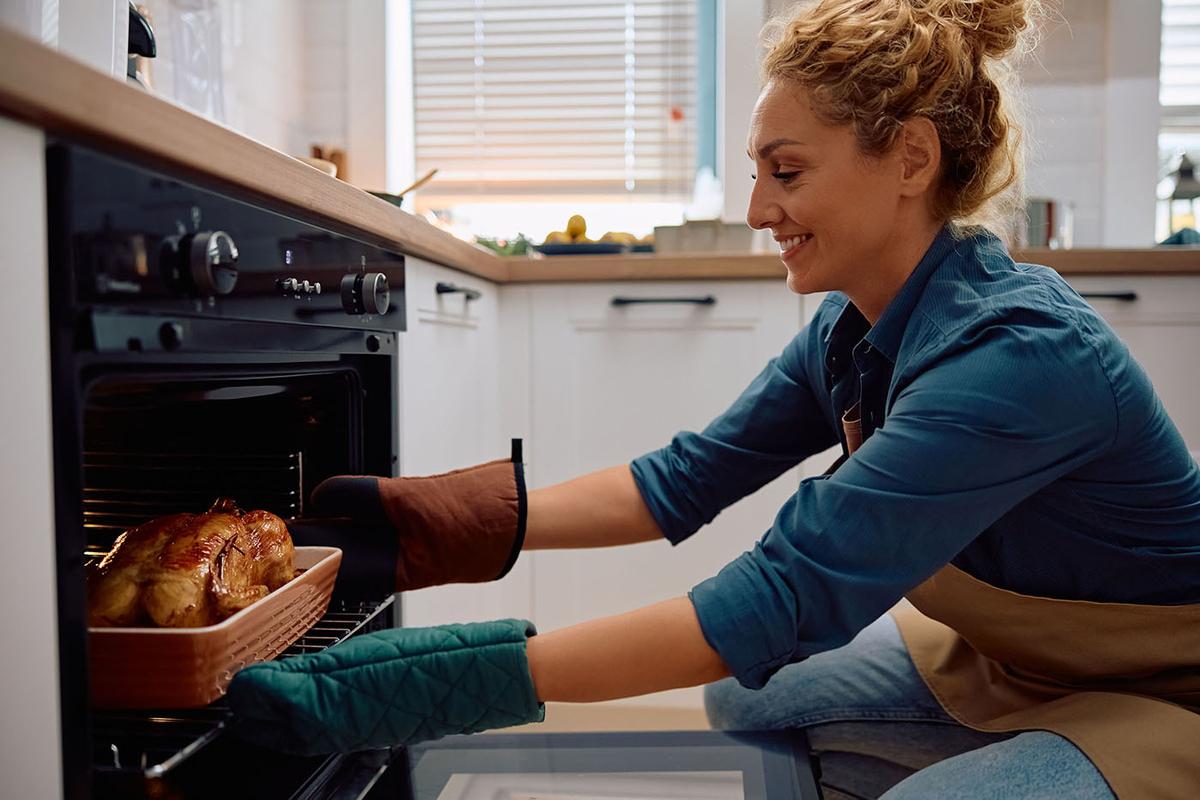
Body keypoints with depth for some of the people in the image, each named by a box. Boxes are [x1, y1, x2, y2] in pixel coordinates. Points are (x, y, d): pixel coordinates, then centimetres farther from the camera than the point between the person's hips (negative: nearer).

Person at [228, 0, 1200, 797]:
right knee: (745, 699, 3)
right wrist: (455, 523, -16)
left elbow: (786, 595, -38)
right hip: (1000, 661, 7)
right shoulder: (853, 329, -8)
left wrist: (469, 683, -38)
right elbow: (685, 480, -7)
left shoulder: (1019, 351, -34)